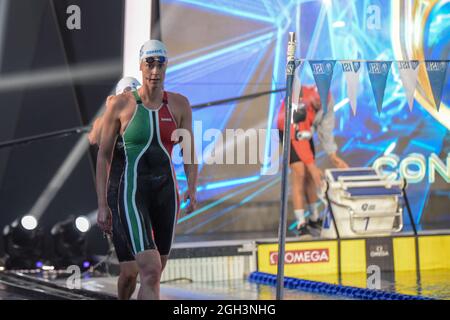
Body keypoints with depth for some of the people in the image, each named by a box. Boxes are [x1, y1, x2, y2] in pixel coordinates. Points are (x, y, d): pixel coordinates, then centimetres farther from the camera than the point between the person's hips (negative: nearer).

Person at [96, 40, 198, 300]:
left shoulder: (179, 104, 6)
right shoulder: (120, 105, -2)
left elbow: (189, 153, 10)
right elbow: (104, 155, 3)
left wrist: (192, 190, -6)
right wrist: (102, 205, 0)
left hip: (167, 191, 4)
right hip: (133, 191, -4)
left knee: (155, 274, 11)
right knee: (150, 272, -19)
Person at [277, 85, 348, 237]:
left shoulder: (327, 100, -18)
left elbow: (326, 128, -8)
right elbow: (299, 138, -35)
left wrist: (333, 156, -11)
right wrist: (312, 166, -34)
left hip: (306, 131, 6)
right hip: (290, 133, -6)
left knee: (310, 176, 9)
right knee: (299, 173, -16)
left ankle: (314, 218, 23)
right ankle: (301, 225, -15)